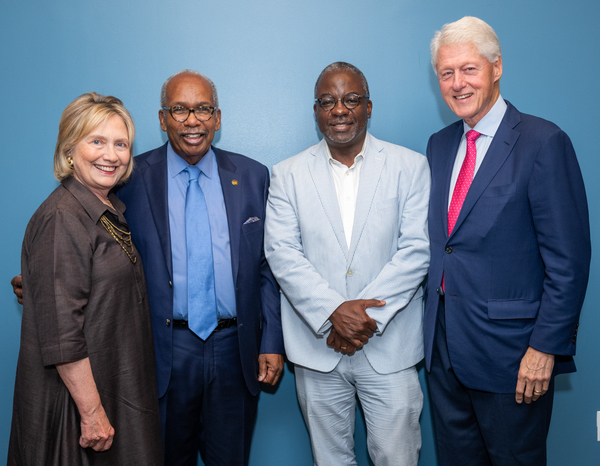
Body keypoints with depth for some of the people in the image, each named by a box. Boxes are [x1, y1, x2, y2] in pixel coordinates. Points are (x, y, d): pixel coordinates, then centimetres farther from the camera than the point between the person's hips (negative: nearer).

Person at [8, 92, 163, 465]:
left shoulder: (111, 211, 8)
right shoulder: (62, 218, -20)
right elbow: (60, 334, -23)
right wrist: (92, 412, -21)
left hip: (116, 388, 9)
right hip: (77, 395, -8)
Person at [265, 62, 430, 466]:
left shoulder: (410, 167, 2)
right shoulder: (288, 175, 5)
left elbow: (416, 250, -5)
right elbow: (281, 252, -4)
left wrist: (369, 316, -14)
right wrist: (334, 311, -16)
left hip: (389, 348, -1)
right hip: (317, 348, 1)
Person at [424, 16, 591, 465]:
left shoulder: (544, 143, -13)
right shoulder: (439, 145, 8)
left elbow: (568, 259, -14)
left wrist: (547, 346, -15)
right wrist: (434, 319, 9)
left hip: (509, 347, -6)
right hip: (444, 343, 6)